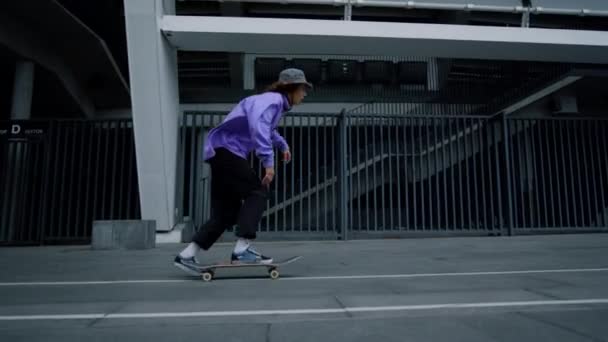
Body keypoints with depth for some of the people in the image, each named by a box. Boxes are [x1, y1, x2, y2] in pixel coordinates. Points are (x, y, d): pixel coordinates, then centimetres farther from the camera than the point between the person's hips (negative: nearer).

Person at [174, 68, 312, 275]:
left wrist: (282, 144, 52)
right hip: (226, 149, -10)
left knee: (227, 212, 6)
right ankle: (242, 250, -15)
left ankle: (186, 255, 10)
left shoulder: (275, 102, 21)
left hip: (221, 152, 10)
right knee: (258, 192, -13)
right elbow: (258, 125, -32)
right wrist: (268, 160, -36)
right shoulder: (273, 99, -11)